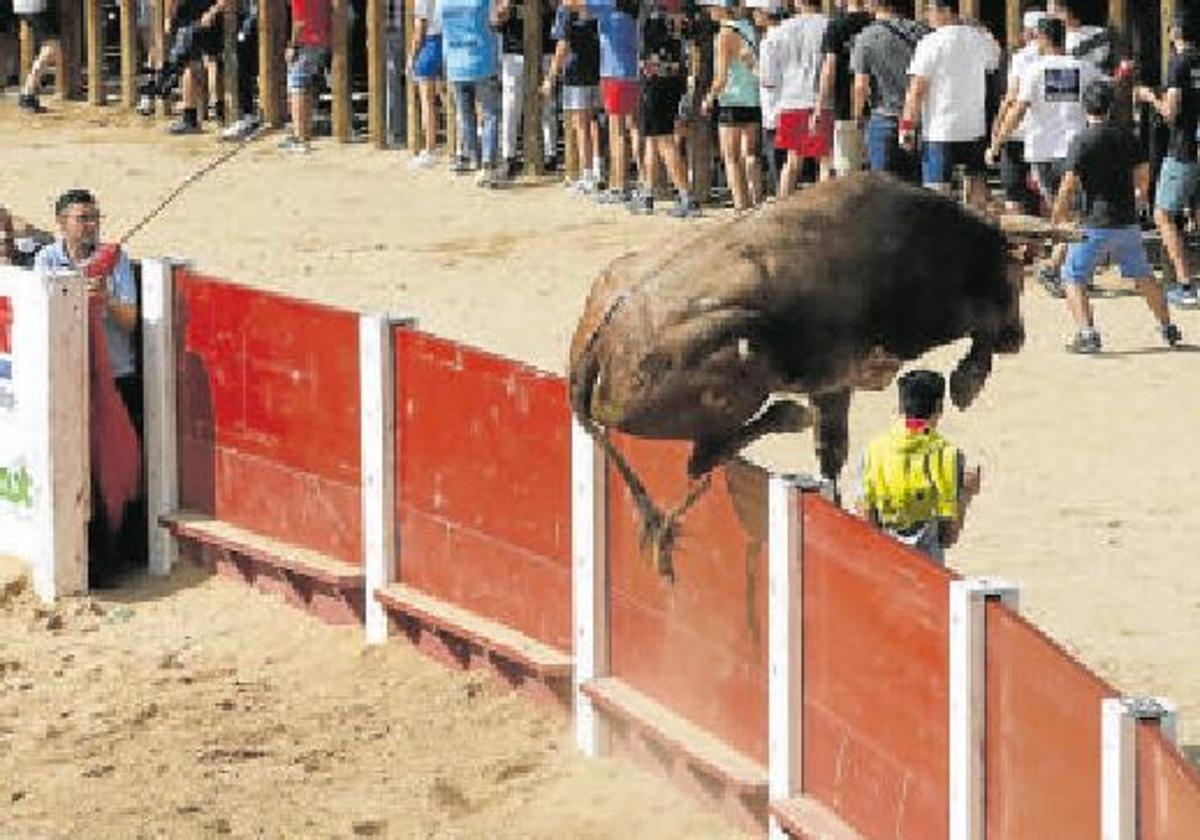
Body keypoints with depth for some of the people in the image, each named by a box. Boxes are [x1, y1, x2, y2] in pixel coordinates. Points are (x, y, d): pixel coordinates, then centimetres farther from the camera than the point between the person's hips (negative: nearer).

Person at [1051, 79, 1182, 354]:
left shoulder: (1081, 142, -10)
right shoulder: (1127, 137, 5)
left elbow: (1069, 187, -13)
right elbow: (1143, 176, 12)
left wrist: (1058, 217, 1)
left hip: (1095, 224, -5)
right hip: (1128, 223, 5)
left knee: (1073, 278, 1)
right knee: (1143, 276, 20)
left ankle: (1087, 333, -14)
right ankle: (1168, 328, 28)